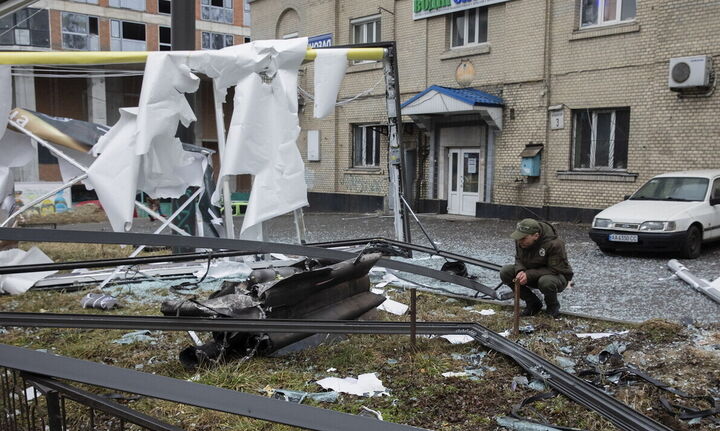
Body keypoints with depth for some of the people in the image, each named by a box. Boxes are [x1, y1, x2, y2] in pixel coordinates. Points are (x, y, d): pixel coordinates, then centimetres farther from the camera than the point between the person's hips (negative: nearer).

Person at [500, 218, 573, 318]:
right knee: (505, 272, -15)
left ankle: (553, 306, -4)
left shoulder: (554, 244, -30)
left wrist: (529, 274, -34)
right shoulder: (520, 241, -12)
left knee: (546, 282, -41)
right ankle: (533, 303, 0)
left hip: (558, 276, -6)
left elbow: (555, 270, -27)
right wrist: (520, 271, -23)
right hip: (531, 274, 6)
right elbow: (518, 259, 1)